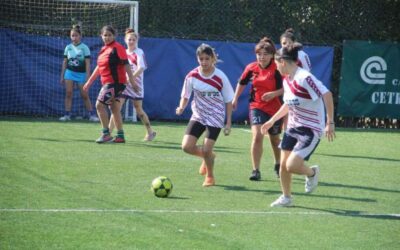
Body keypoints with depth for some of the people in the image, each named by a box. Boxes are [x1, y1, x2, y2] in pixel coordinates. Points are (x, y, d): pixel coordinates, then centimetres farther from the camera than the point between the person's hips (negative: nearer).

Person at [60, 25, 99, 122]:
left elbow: (88, 63, -5)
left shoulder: (84, 47, -4)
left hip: (81, 74, -3)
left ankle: (91, 115, 6)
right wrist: (62, 76, 10)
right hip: (70, 72, 3)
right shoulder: (68, 47, 7)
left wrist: (87, 77, -11)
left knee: (84, 95, -1)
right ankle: (67, 115, -6)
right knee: (68, 93, -7)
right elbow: (65, 62, 12)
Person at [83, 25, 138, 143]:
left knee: (100, 104, -13)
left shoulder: (117, 48, -11)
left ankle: (106, 133, -9)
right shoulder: (104, 49, 15)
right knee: (114, 109, 10)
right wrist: (89, 81, 27)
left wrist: (132, 81, -18)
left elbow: (126, 65, -14)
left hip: (115, 82, -9)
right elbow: (99, 67, 24)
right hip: (107, 83, 9)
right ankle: (120, 136, 15)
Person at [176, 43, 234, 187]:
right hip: (198, 116, 3)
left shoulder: (220, 77, -12)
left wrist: (228, 123, -5)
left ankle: (210, 177, 18)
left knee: (206, 149, -11)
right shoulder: (192, 76, -6)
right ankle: (208, 157, 24)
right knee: (187, 146, -9)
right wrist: (181, 107, -19)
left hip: (215, 117, -3)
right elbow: (185, 96, 4)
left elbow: (228, 101, -3)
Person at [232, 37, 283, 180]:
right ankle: (256, 171, -14)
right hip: (257, 107, 1)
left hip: (275, 108, -1)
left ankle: (278, 166, 43)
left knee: (274, 138, 17)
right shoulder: (251, 68, -5)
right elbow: (242, 83, 13)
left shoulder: (277, 69, -15)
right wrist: (235, 99, 13)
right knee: (257, 136, -18)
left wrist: (274, 94, -29)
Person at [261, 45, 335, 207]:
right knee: (283, 165, 6)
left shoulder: (304, 78, -23)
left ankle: (312, 172, 17)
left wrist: (330, 122, -24)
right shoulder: (286, 80, 6)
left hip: (310, 130, -8)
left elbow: (327, 95, -24)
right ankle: (286, 197, 24)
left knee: (292, 166, -15)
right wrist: (272, 120, 25)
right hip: (293, 127, 8)